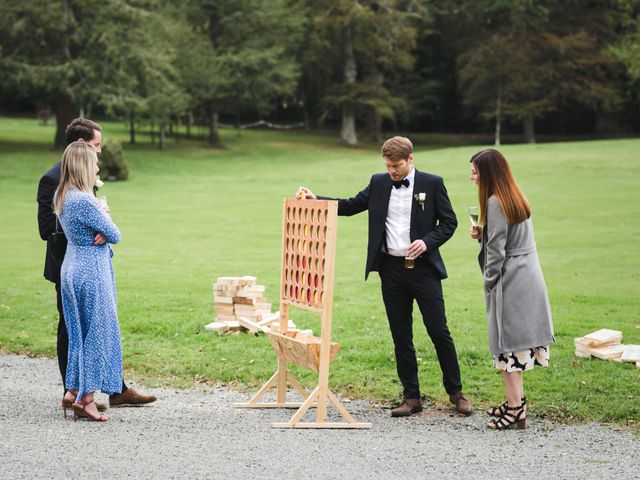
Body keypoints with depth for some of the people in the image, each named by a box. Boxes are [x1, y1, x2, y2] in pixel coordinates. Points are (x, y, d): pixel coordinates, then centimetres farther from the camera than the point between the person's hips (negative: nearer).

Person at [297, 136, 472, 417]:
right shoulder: (379, 183, 8)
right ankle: (411, 397, 14)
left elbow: (449, 222, 1)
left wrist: (427, 242, -15)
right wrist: (316, 200, -1)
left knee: (439, 332, -2)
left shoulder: (432, 183, -2)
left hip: (423, 268, -3)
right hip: (391, 270, 3)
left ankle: (456, 393, 13)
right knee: (401, 337, 6)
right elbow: (350, 206, 11)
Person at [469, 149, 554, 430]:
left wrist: (489, 283, -6)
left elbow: (497, 248, -15)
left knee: (507, 343, -5)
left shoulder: (495, 202, -15)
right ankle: (515, 402, 18)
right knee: (518, 342, 13)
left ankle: (515, 409, -4)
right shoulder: (517, 197, 14)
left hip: (508, 281, -9)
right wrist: (482, 234, 9)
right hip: (529, 278, 9)